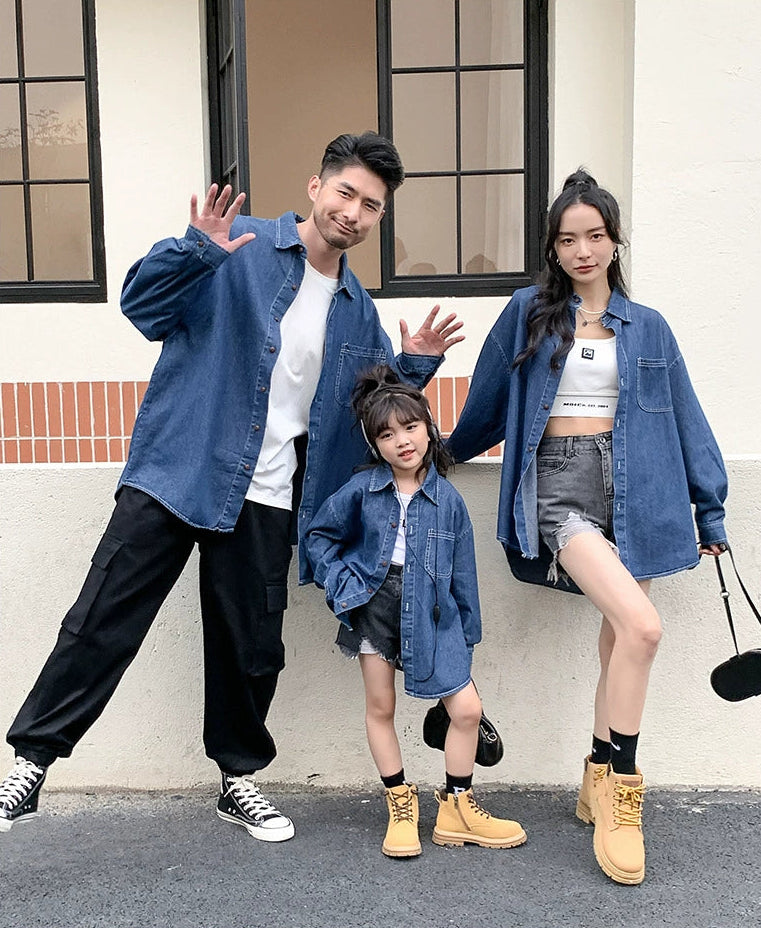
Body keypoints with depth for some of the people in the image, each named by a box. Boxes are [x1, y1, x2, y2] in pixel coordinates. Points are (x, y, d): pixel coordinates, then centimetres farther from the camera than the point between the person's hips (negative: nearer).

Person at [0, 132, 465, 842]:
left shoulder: (357, 311, 13)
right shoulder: (239, 250, -3)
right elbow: (143, 304, -9)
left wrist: (416, 364, 1)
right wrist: (196, 249, -27)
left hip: (266, 500, 4)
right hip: (176, 472, -4)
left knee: (251, 649, 12)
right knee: (102, 623, -2)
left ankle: (239, 778, 32)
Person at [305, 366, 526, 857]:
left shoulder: (447, 499, -3)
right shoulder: (361, 489, -5)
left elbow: (462, 574, 4)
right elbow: (319, 536, 8)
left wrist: (468, 634, 7)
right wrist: (342, 583, -4)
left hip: (430, 615, 1)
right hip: (375, 604, 0)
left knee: (467, 708, -2)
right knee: (380, 707, 8)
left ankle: (456, 808, 19)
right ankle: (401, 805, 27)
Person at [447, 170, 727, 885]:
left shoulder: (647, 328, 13)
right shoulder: (528, 313, 6)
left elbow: (686, 420, 13)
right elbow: (487, 404, 15)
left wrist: (710, 511, 12)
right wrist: (444, 452, 23)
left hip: (631, 486, 3)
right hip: (559, 481, -3)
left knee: (618, 640, 3)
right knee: (641, 627, -21)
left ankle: (599, 785, 21)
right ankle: (620, 785, -3)